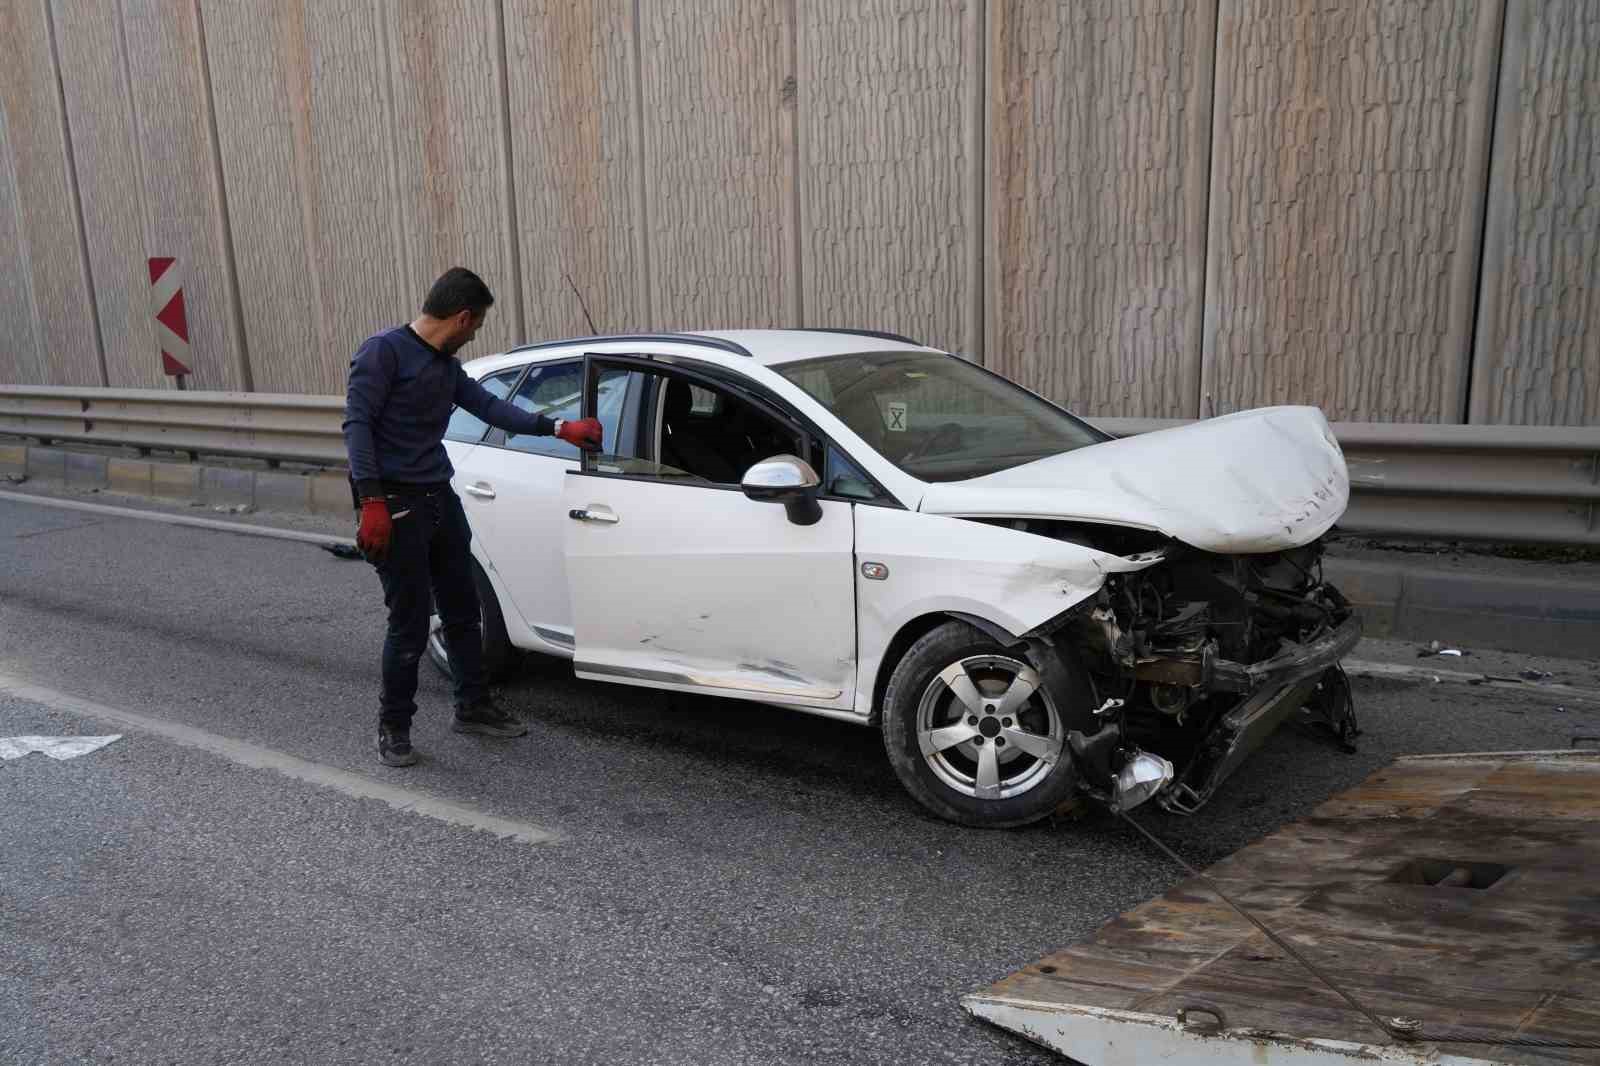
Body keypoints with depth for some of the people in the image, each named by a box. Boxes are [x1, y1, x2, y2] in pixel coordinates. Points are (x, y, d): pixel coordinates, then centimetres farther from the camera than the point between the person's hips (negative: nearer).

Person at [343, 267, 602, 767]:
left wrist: (559, 428, 14)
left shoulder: (446, 366, 14)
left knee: (462, 611, 14)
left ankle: (473, 707, 29)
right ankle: (393, 727, 14)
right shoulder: (385, 350, -10)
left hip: (441, 499, 8)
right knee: (410, 624, -3)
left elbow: (491, 407, 19)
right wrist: (372, 501, -23)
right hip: (397, 504, -8)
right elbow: (357, 424, -15)